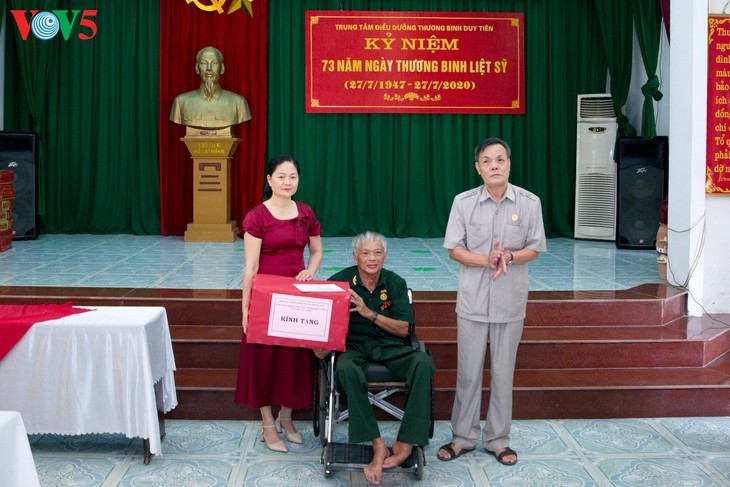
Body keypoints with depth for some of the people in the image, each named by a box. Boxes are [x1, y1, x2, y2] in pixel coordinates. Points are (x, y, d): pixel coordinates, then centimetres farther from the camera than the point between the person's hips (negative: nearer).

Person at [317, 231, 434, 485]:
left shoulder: (396, 283, 6)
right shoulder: (340, 281, 1)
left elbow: (403, 329, 1)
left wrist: (370, 313, -13)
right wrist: (322, 345, -18)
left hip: (389, 346, 2)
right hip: (353, 346, -1)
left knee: (423, 362, -30)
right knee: (346, 369, -38)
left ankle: (406, 442, -27)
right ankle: (377, 444, -31)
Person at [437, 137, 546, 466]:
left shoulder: (529, 203, -3)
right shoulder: (463, 202, -3)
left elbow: (535, 248, 1)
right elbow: (454, 249, -2)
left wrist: (509, 258, -19)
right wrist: (486, 260, -19)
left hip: (510, 301, 0)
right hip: (472, 300, 0)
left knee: (503, 372, 9)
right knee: (468, 371, 7)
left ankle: (497, 439, 23)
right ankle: (463, 437, 22)